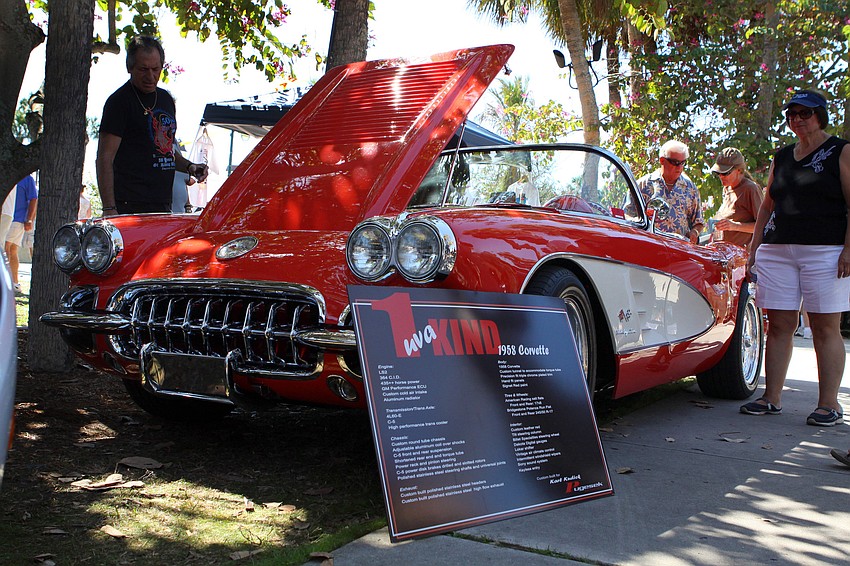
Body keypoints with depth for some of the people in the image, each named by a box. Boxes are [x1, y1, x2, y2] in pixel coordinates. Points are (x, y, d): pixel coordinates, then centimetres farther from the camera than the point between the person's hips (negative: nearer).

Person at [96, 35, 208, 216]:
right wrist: (109, 208, -19)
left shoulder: (166, 99, 18)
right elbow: (105, 157, -11)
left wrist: (189, 166, 9)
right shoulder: (119, 101, -5)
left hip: (163, 207, 7)